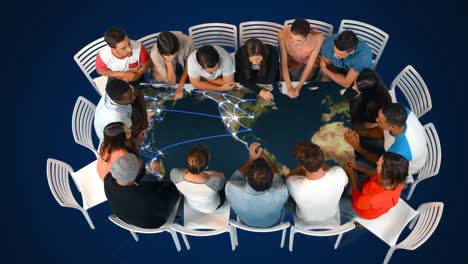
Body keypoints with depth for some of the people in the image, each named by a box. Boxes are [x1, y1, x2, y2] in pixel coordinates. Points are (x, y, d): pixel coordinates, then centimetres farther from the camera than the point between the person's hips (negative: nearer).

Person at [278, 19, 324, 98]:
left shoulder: (318, 38, -32)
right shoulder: (283, 35, -31)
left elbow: (310, 64, -25)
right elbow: (283, 62, -26)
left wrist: (298, 87, -35)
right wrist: (289, 87, -36)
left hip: (308, 64, -1)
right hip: (291, 63, 1)